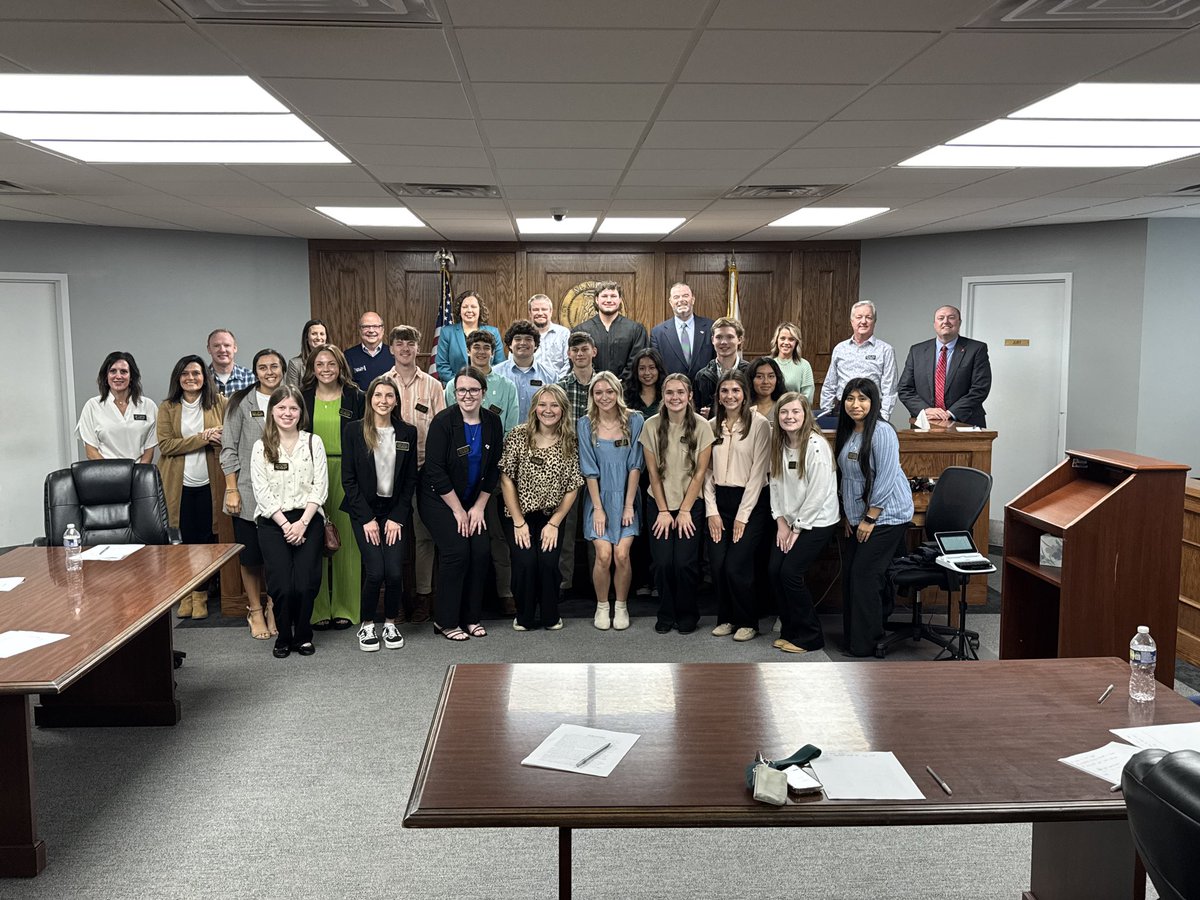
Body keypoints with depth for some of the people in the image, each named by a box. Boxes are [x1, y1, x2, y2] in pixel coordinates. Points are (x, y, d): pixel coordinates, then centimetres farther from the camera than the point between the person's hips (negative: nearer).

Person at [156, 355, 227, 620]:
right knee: (184, 538, 4)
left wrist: (219, 437, -16)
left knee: (206, 538, 4)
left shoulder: (219, 404, 5)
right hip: (179, 484, 0)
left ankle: (201, 594, 16)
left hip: (209, 483, 0)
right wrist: (202, 439, -15)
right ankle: (186, 594, 17)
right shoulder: (167, 408, 3)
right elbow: (165, 445, -7)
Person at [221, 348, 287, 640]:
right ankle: (255, 611, 20)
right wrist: (231, 490, -7)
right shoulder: (241, 403, 0)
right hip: (249, 492, -1)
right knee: (250, 556, 5)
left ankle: (273, 609, 20)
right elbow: (229, 449, -1)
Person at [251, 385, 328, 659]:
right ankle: (283, 637, 10)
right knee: (282, 586, -13)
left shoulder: (313, 442, 6)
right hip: (273, 522, 0)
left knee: (306, 584, -13)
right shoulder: (261, 447, 5)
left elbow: (320, 487, 1)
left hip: (307, 520, 0)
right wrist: (285, 525, -12)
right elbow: (262, 492, -2)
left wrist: (302, 523, -11)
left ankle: (303, 636, 10)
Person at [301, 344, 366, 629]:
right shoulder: (302, 398, 8)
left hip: (346, 474, -1)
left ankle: (345, 608, 11)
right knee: (314, 540, 0)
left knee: (346, 538, 0)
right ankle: (318, 609, 9)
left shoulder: (356, 397, 5)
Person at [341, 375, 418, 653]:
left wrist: (397, 518, -4)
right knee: (375, 571, -15)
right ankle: (366, 626, 8)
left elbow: (410, 479, 5)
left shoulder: (408, 432, 3)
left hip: (395, 510, 2)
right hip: (364, 510, -2)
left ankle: (391, 624, 13)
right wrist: (367, 518, -8)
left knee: (395, 572, -11)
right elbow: (348, 478, -2)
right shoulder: (354, 431, -2)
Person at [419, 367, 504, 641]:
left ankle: (471, 617, 7)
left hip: (473, 501, 5)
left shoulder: (493, 423, -2)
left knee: (480, 551, -8)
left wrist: (478, 506, -3)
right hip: (438, 498, -5)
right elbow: (435, 470, -17)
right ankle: (445, 621, -2)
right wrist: (458, 510, -14)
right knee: (457, 551, -16)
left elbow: (494, 469, 4)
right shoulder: (443, 422, -17)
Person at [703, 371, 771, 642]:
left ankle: (747, 622, 10)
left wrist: (742, 516, -10)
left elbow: (758, 472, -9)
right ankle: (726, 618, 20)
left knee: (736, 566, -10)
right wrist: (711, 511, -1)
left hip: (751, 501, -4)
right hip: (719, 500, 4)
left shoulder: (759, 424, -7)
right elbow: (707, 471, 7)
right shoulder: (712, 426, 8)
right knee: (717, 565, -1)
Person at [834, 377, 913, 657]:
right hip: (857, 516, 8)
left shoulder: (881, 432, -17)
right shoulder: (847, 432, 10)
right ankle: (852, 637, 21)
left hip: (886, 516, -8)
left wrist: (869, 519, -17)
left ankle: (865, 642, 3)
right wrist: (847, 514, 12)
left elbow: (885, 479, -20)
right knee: (849, 573, 9)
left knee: (865, 574, -8)